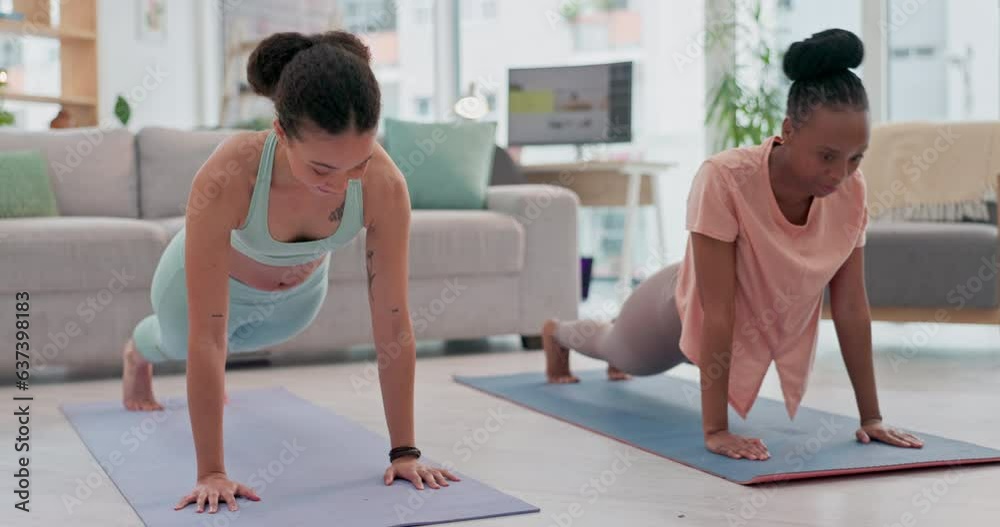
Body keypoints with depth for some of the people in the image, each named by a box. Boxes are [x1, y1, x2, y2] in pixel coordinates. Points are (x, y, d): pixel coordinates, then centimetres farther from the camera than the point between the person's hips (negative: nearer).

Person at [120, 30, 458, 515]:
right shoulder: (227, 178, -47)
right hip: (213, 279, -2)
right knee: (178, 344, 34)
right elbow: (205, 337, -43)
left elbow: (392, 322, -31)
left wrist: (404, 452, -28)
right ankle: (139, 353, 71)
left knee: (245, 341, 36)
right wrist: (211, 472, -41)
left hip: (298, 294, 2)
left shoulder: (383, 183, -39)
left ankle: (211, 378, 73)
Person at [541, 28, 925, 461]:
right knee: (629, 358, 30)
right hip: (688, 308, -4)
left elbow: (852, 309, -17)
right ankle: (557, 333, 64)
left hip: (763, 324, 5)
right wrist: (715, 429, -37)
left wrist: (871, 416, -16)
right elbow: (716, 311, -39)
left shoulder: (850, 192, -26)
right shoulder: (724, 180, -42)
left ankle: (617, 351, 72)